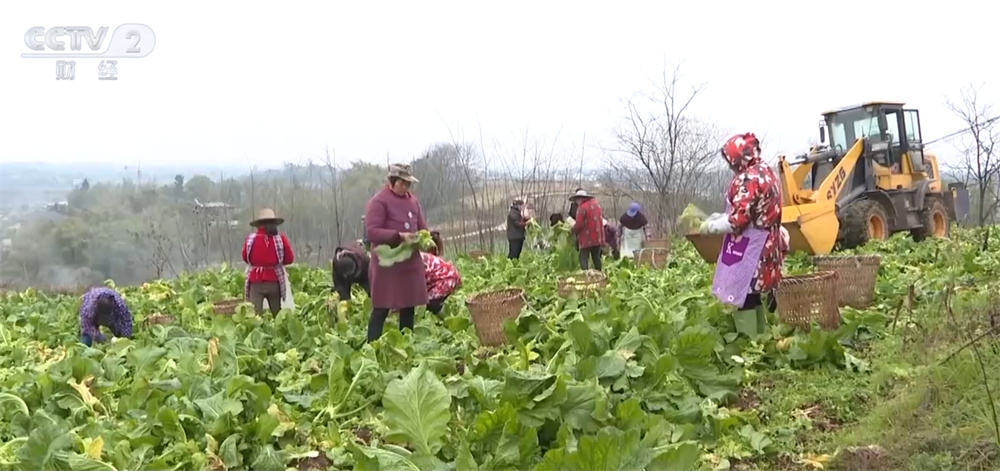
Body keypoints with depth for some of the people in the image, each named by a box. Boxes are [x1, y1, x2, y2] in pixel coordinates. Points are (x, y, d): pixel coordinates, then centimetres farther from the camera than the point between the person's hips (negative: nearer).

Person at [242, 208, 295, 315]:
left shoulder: (250, 239, -4)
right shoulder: (281, 238, -6)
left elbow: (245, 258, 10)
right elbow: (290, 258, 2)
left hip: (255, 281, 0)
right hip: (274, 281, 1)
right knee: (277, 314, 11)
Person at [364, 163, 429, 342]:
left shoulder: (412, 199, 12)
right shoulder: (379, 201, -10)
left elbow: (422, 226, 19)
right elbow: (371, 231, -17)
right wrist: (399, 236, -25)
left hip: (410, 261, 7)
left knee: (408, 307, 10)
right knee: (381, 309, -4)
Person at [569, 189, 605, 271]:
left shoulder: (582, 207, -15)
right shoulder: (596, 204, 10)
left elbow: (579, 224, -18)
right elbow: (601, 219, 14)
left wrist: (574, 230, 3)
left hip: (587, 238, -7)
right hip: (597, 237, 7)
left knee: (583, 258, -4)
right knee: (596, 257, 15)